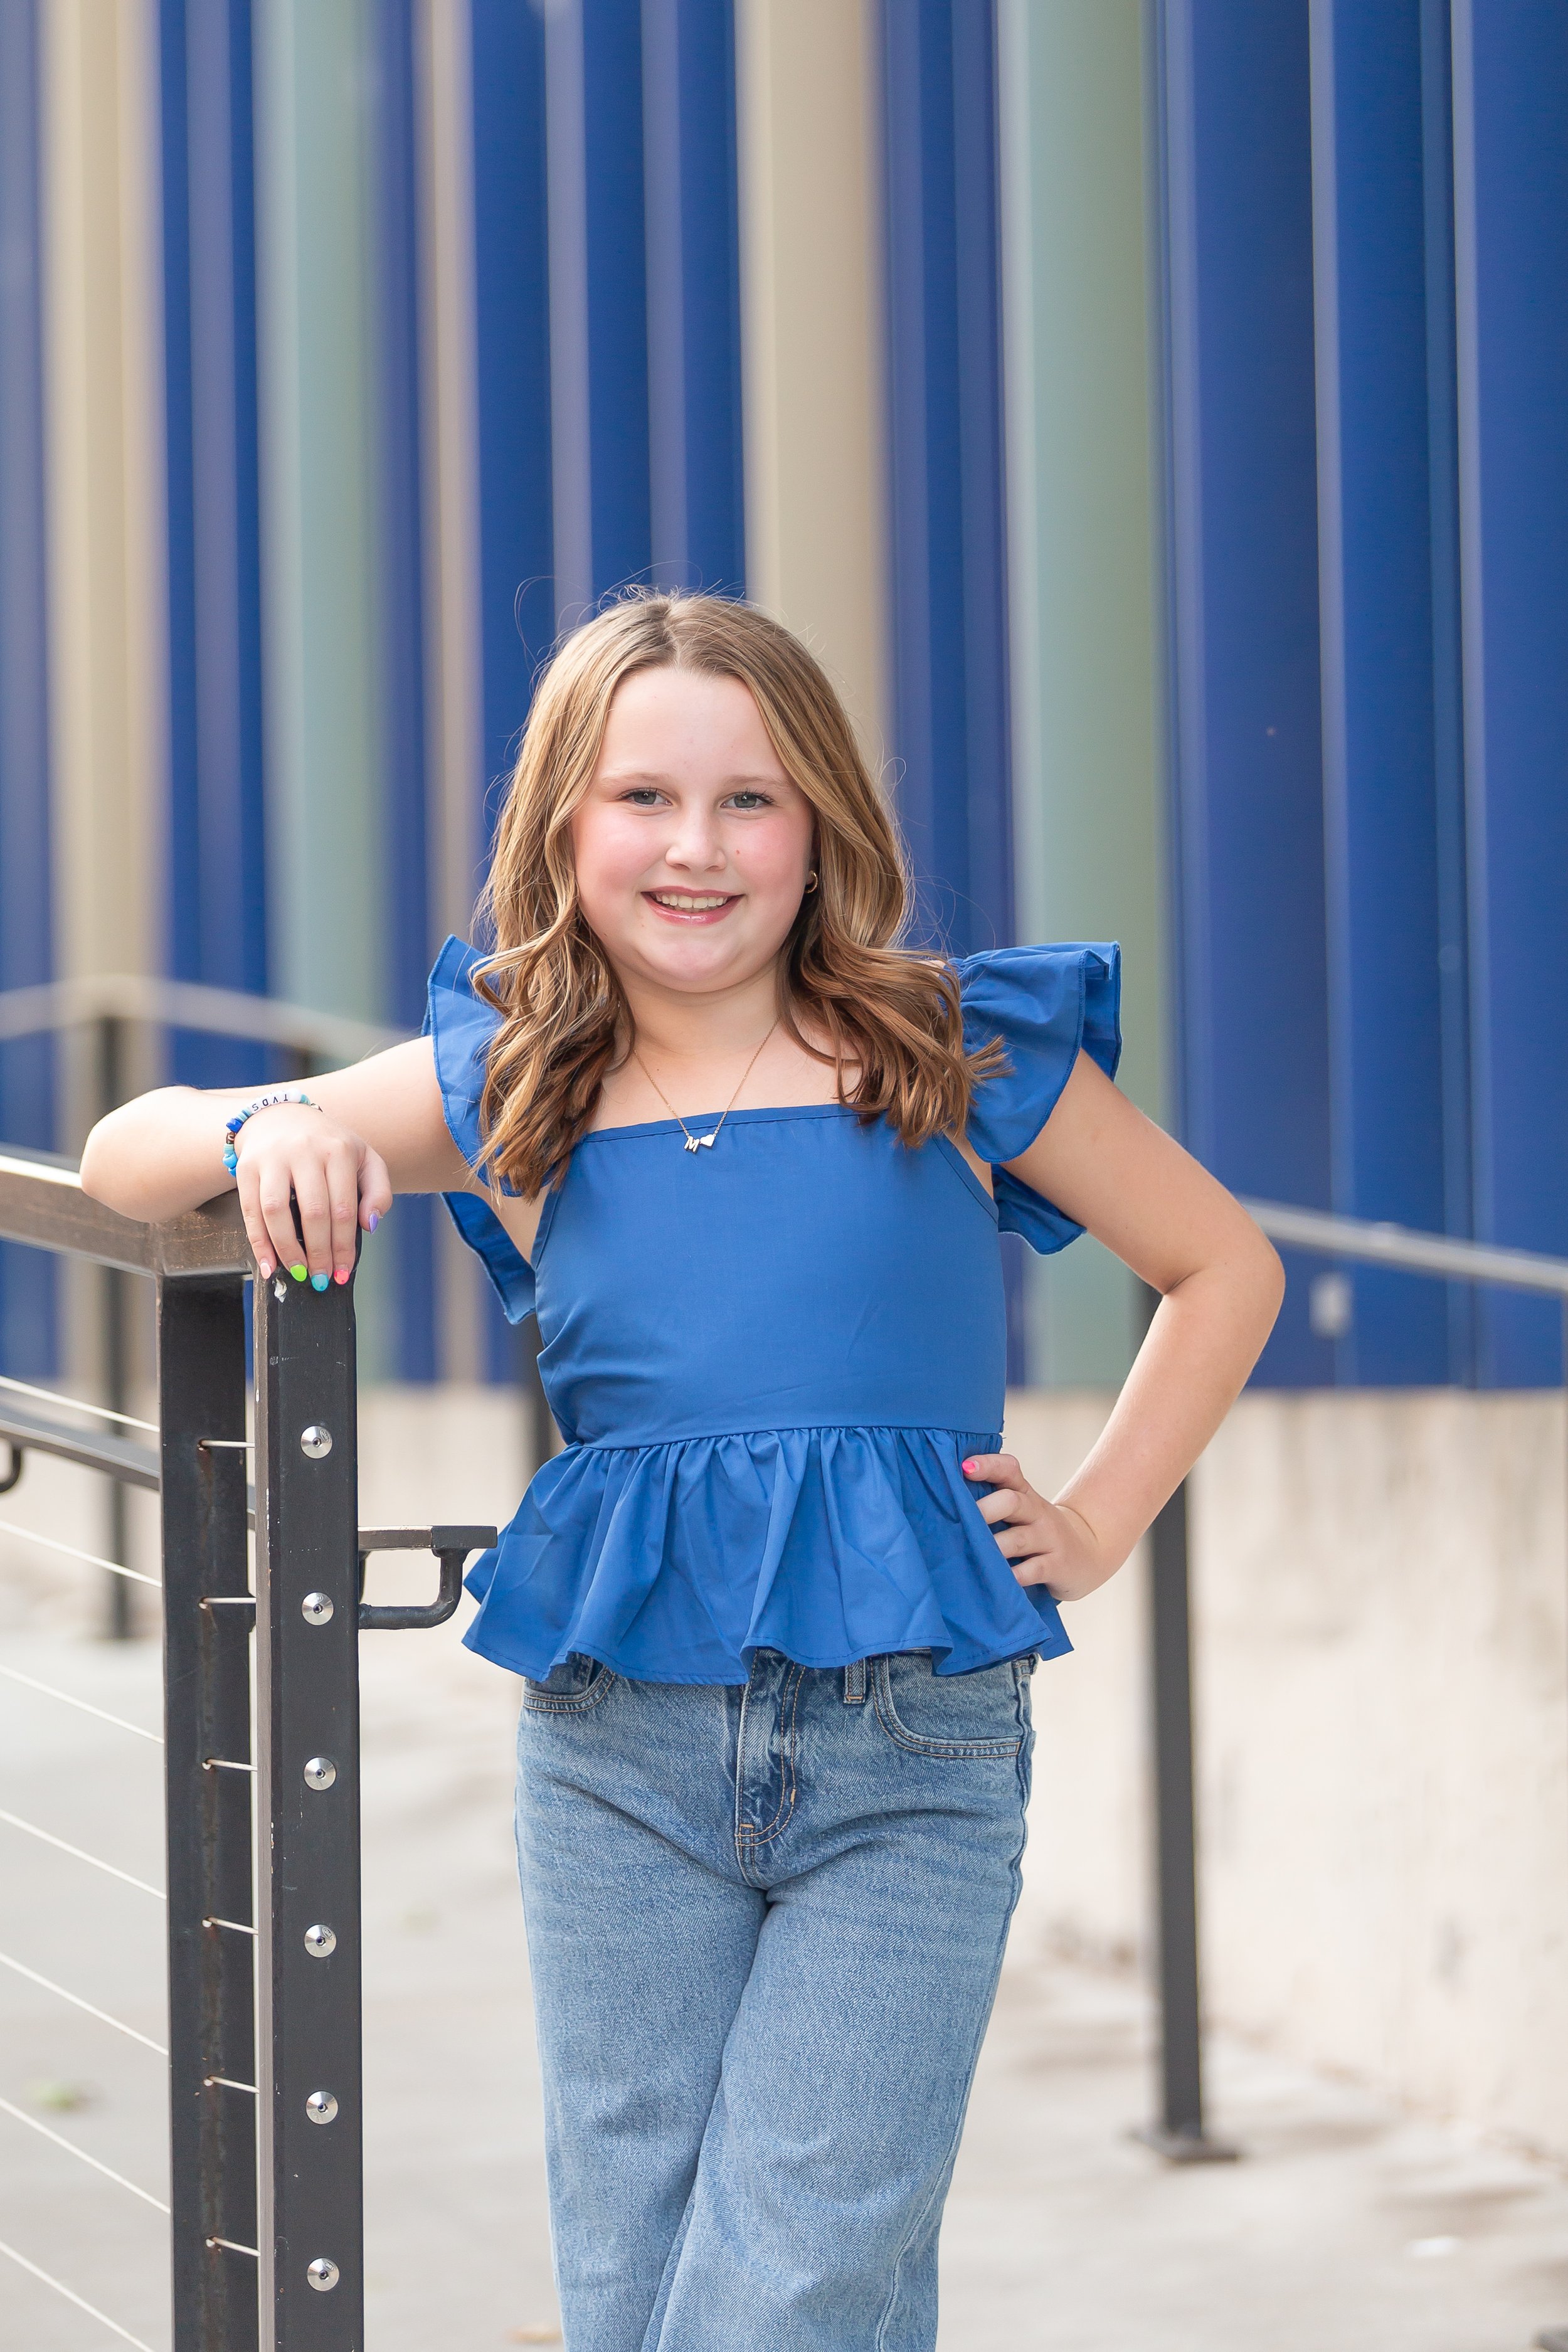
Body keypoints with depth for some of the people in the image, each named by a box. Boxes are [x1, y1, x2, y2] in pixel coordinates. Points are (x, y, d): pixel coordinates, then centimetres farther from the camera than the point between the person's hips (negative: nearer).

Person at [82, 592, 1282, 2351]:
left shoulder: (955, 1058, 4)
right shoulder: (502, 1092, 9)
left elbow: (1223, 1267, 17)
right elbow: (124, 1158, 14)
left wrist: (1095, 1524, 8)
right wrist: (266, 1136, -8)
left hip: (916, 1756, -2)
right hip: (619, 1755, 2)